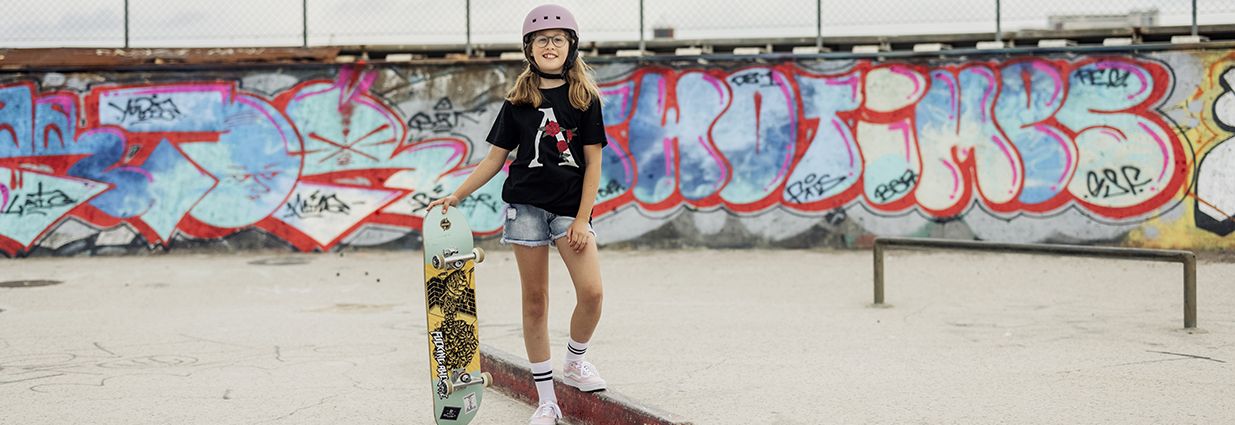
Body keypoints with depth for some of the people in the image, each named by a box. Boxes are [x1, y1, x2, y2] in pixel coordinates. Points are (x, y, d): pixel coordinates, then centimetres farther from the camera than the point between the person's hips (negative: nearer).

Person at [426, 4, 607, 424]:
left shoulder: (585, 98, 1)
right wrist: (456, 196, 3)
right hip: (526, 204, 1)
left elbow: (593, 162, 0)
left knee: (591, 292, -16)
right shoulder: (519, 101, 6)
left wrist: (582, 218, -7)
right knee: (535, 300, 2)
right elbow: (495, 158, 10)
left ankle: (575, 362, 14)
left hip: (570, 205, -1)